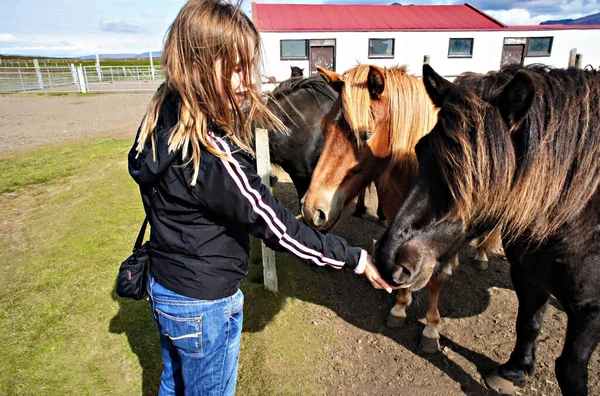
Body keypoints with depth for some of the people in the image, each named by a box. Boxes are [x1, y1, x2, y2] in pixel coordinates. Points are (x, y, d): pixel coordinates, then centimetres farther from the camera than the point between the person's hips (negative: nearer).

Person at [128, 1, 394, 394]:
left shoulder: (162, 121, -6)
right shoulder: (212, 152, -33)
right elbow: (278, 228, -28)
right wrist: (356, 259, -19)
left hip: (164, 288, 8)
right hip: (204, 304, -7)